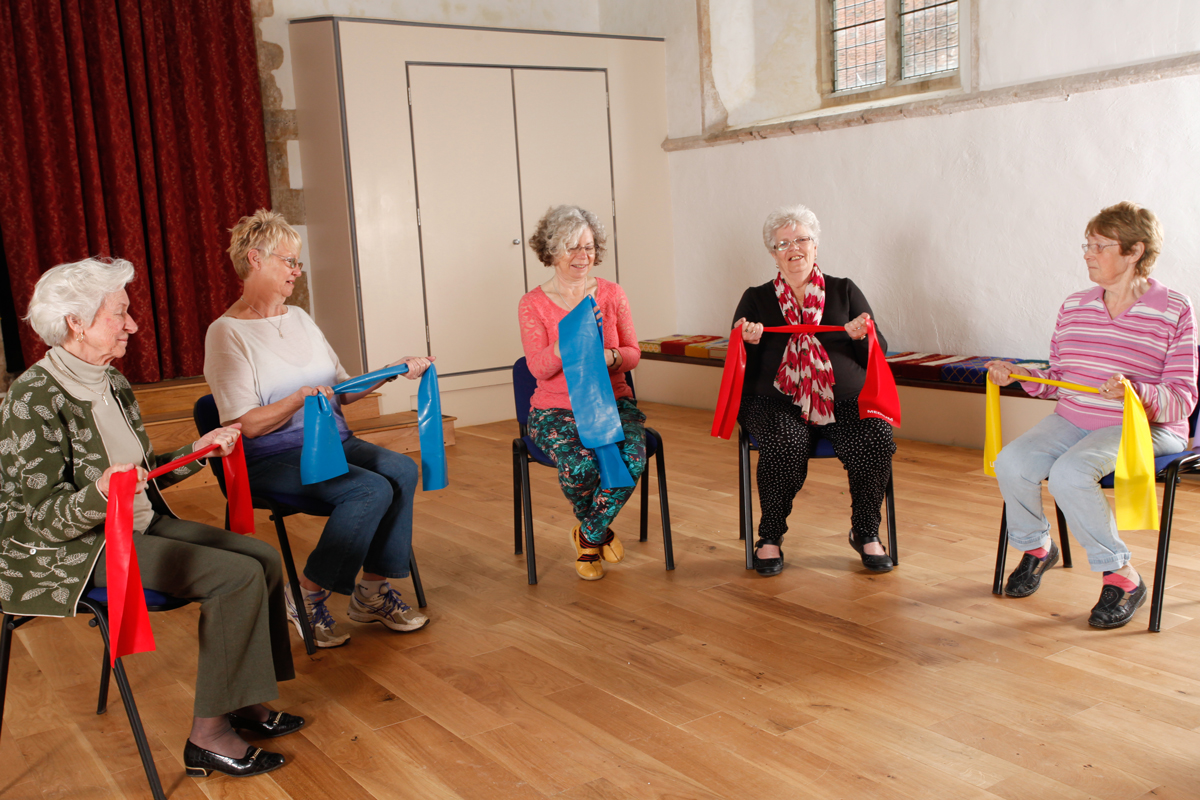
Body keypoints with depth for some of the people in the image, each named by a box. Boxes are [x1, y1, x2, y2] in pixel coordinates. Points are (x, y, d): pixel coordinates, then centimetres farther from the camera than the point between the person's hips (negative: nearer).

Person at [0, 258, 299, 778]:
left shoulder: (113, 384, 7)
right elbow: (43, 520, -20)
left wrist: (200, 449, 6)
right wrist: (100, 495, -38)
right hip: (74, 551, -8)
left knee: (264, 557, -5)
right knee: (237, 576, -22)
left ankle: (245, 702, 7)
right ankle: (207, 735, -10)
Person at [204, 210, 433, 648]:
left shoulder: (299, 318, 17)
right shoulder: (226, 333, -6)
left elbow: (344, 391, 17)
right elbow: (247, 425, -13)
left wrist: (392, 371, 5)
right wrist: (299, 400, -27)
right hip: (273, 457, -7)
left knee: (402, 471, -21)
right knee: (371, 490, -28)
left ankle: (373, 591, -10)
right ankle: (308, 596, -10)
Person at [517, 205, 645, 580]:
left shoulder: (611, 294, 7)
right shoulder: (533, 304, 0)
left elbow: (632, 353, 6)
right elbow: (539, 368, -10)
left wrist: (609, 357, -18)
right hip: (557, 410, -2)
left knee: (632, 458, -29)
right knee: (580, 465, -32)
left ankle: (589, 536, 1)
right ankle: (601, 530, 5)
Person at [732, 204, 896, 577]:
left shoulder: (844, 291, 14)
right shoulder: (757, 299, 12)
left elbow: (879, 352, 8)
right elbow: (740, 365, 8)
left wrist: (862, 336, -13)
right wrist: (749, 342, -12)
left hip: (844, 401, 1)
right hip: (778, 402, -1)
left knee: (877, 440, -27)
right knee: (784, 447, -33)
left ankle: (865, 533, -4)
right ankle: (769, 538, -10)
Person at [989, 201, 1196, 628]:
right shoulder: (1074, 306, 12)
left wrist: (1135, 393, -29)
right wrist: (1020, 375, 0)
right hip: (1071, 419, 5)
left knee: (1069, 473, -33)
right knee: (1011, 463, -22)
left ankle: (1122, 576, -13)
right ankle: (1036, 547, 8)